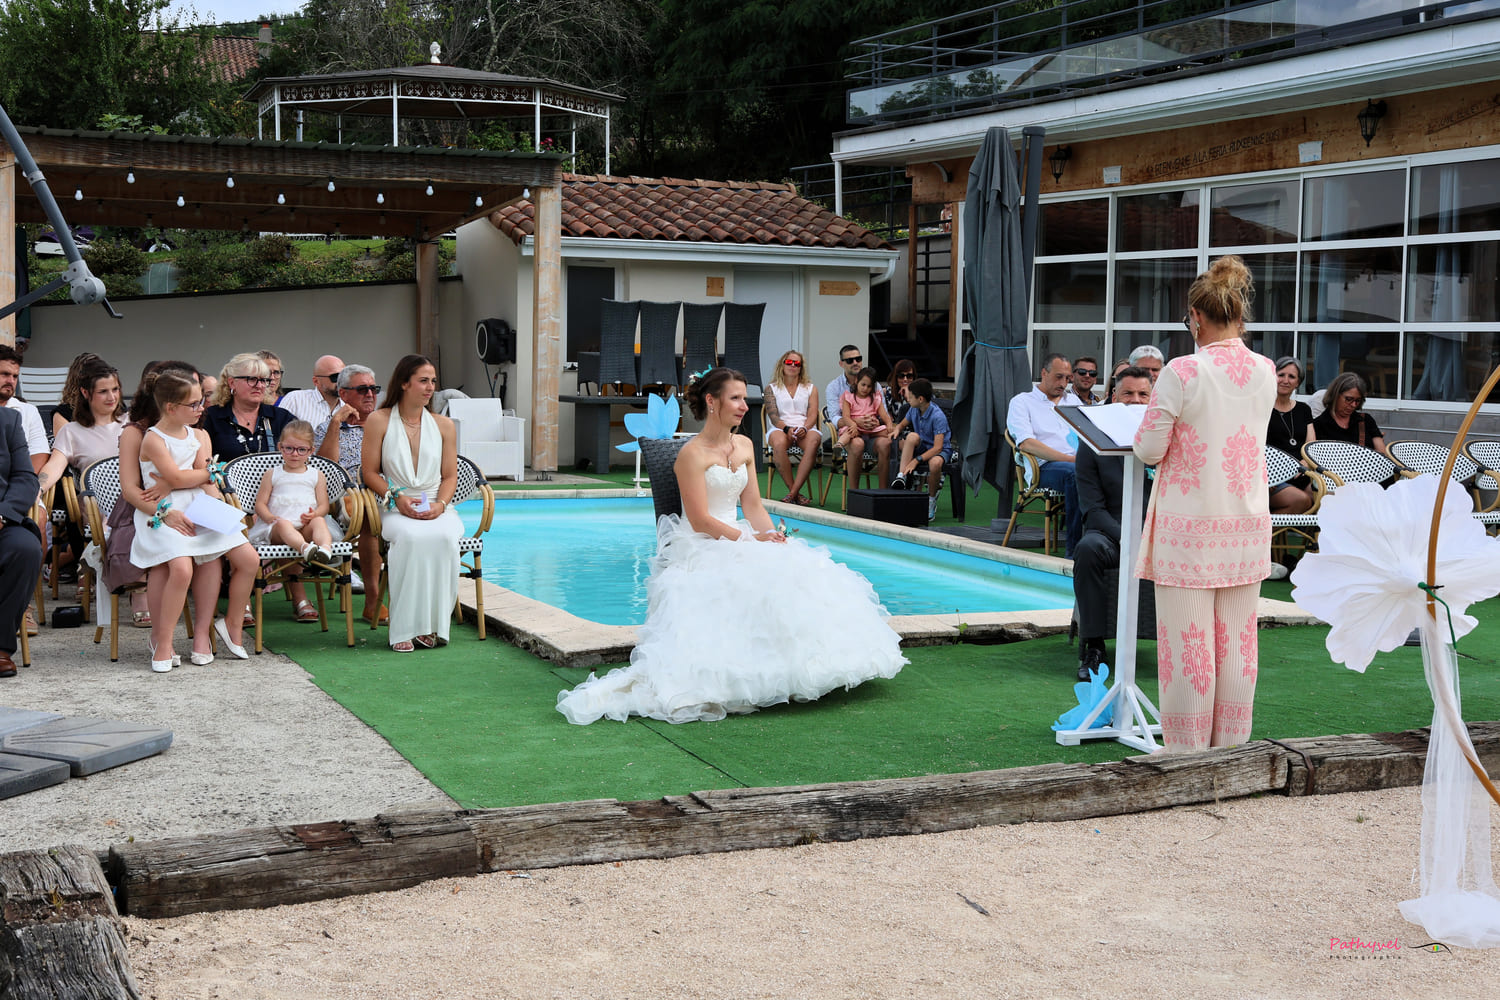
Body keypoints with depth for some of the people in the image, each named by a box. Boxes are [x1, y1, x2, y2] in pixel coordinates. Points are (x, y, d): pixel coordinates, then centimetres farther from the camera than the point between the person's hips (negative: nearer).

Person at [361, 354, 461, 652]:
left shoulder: (443, 425, 13)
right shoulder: (379, 421, 5)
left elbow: (450, 476, 11)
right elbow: (369, 472, 4)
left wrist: (440, 504, -9)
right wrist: (397, 497, -12)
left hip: (437, 508, 2)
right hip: (395, 508, -2)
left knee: (444, 537, -34)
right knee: (410, 537, -37)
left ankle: (432, 625, -25)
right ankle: (404, 629, -31)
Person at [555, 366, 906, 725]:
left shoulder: (744, 446, 13)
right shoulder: (693, 454, -11)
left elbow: (753, 506, 12)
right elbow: (701, 522, -15)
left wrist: (774, 538, -8)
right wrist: (753, 542, -18)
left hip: (738, 540, 8)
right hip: (702, 550, -8)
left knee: (800, 571, -15)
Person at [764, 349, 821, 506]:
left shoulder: (810, 388, 19)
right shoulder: (772, 389, 16)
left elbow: (812, 415, 6)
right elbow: (773, 416, 3)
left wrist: (804, 428, -16)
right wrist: (787, 428, -18)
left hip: (806, 429, 1)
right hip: (781, 429, -1)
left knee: (813, 442, -37)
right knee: (778, 443, -39)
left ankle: (792, 493, -38)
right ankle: (795, 493, -31)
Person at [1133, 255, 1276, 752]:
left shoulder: (1182, 373, -15)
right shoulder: (1265, 372, 1)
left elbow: (1150, 451, -11)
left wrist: (1143, 433, 9)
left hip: (1189, 528, -5)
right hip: (1247, 525, 5)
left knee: (1187, 642, 3)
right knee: (1237, 642, 13)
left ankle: (1187, 753, 10)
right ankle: (1231, 748, 22)